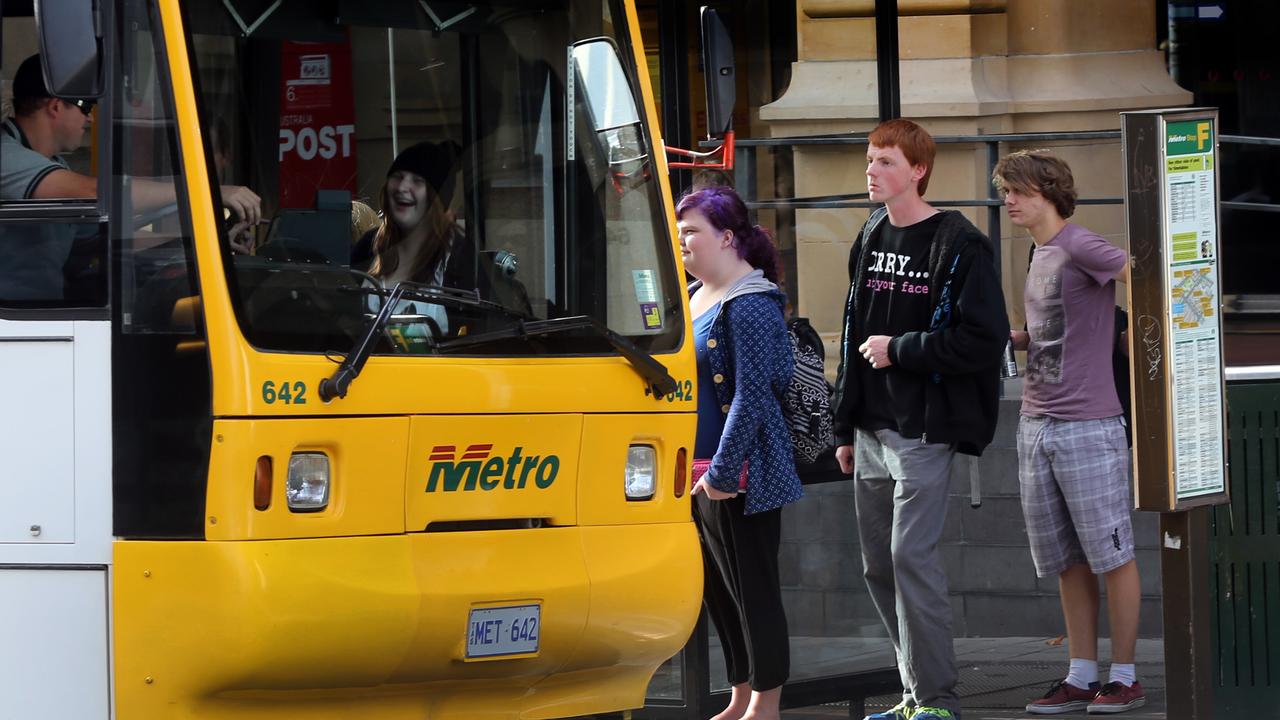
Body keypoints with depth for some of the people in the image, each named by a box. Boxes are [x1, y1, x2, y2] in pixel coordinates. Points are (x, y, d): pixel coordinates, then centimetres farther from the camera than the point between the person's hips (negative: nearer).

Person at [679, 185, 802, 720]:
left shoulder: (751, 305, -15)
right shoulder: (693, 298, 13)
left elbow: (750, 395, -20)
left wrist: (723, 471, -22)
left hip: (738, 474, -9)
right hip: (697, 471, 9)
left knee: (753, 589, -2)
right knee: (717, 590, 14)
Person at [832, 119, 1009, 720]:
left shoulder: (958, 246, -9)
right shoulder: (871, 240, 14)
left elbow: (985, 339, -15)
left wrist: (900, 349, -14)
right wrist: (847, 428, 18)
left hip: (925, 430, -8)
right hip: (873, 431, 8)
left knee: (911, 556, -12)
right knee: (878, 566, 9)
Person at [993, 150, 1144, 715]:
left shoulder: (1081, 248, -10)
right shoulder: (1039, 255, 16)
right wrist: (1002, 337, 10)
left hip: (1088, 428, -9)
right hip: (1036, 427, 9)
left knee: (1109, 554, -1)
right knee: (1065, 561, 10)